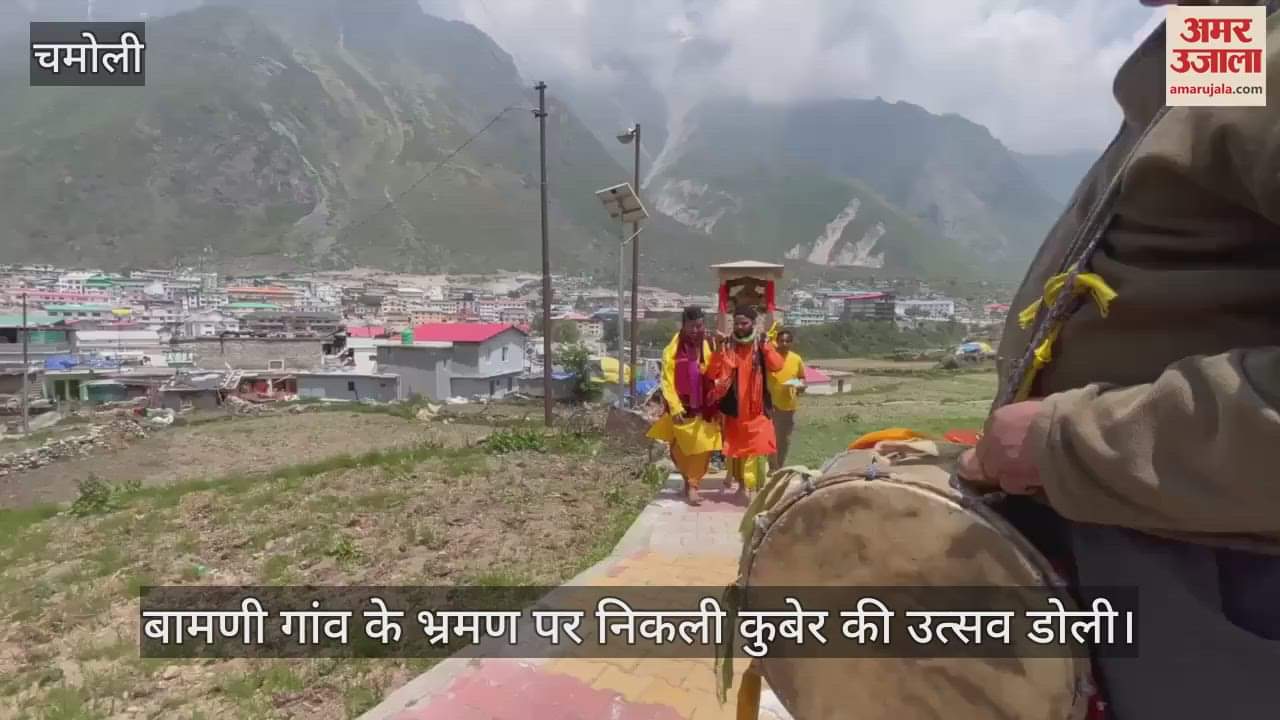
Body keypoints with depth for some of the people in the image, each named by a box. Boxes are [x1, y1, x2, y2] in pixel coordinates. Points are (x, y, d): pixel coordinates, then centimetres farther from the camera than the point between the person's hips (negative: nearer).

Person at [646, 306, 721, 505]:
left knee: (702, 449, -1)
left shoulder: (709, 347, 2)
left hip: (704, 408, 2)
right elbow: (667, 382, -9)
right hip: (682, 409, -2)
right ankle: (689, 480, 31)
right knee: (680, 450, 7)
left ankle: (692, 485, 12)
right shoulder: (672, 350, -7)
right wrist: (675, 407, -16)